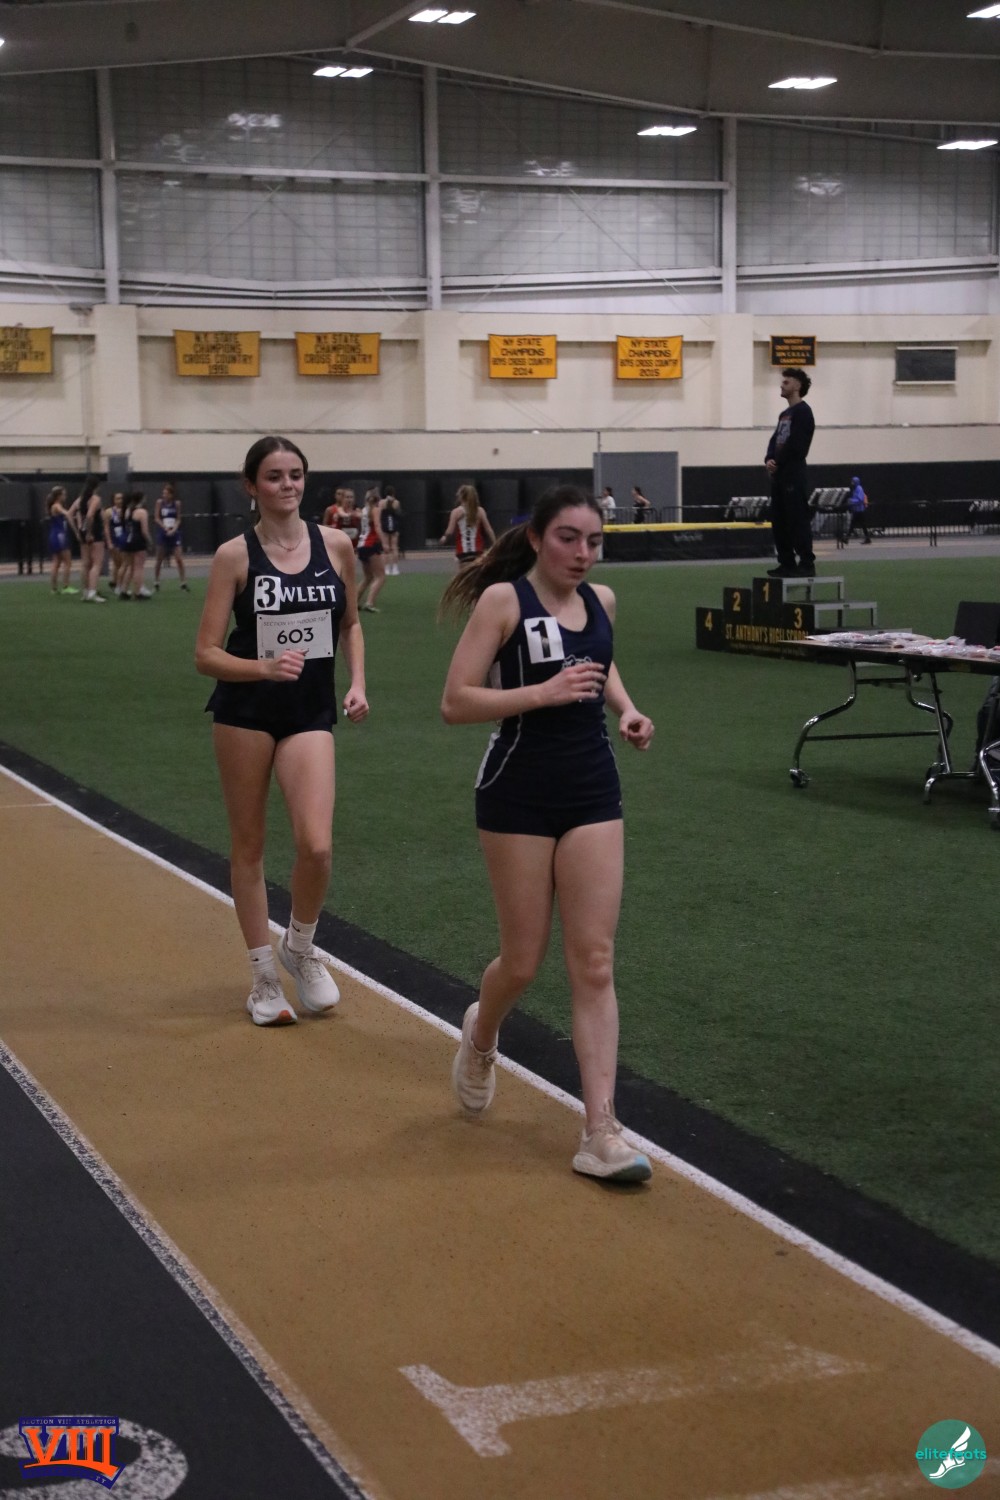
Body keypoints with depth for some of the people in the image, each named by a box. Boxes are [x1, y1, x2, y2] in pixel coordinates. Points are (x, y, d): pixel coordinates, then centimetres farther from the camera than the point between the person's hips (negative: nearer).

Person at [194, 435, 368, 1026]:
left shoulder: (335, 545, 0)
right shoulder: (235, 555, -7)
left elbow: (351, 624, 16)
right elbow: (207, 654, -8)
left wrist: (357, 683, 1)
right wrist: (265, 667, -24)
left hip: (310, 713, 1)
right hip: (245, 712, -1)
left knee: (316, 846, -13)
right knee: (249, 845, 8)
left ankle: (301, 948, 16)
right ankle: (264, 975, 23)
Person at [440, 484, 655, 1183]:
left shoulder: (602, 600, 5)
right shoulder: (503, 600, -11)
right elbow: (455, 702, -16)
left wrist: (624, 706, 7)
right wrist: (542, 691, -24)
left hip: (593, 791, 4)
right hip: (519, 793, -4)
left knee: (594, 963, -2)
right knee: (523, 962, 6)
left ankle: (601, 1132, -2)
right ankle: (481, 1035, 41)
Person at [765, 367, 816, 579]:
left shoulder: (802, 411, -8)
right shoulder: (785, 414, 21)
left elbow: (795, 444, -17)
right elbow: (775, 440, 16)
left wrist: (777, 463, -9)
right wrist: (769, 459, -4)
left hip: (794, 475, -10)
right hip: (779, 475, 10)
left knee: (798, 521, -10)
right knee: (779, 522, 9)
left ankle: (807, 564, -9)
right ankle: (787, 563, 14)